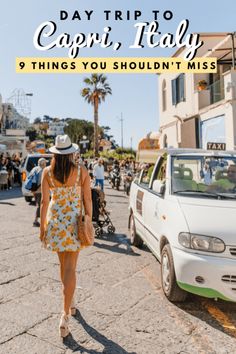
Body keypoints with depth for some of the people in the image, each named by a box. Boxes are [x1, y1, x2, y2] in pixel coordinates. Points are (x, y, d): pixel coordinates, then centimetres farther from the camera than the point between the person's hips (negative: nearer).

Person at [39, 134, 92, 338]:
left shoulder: (48, 172, -5)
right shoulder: (82, 172, -7)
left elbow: (45, 202, -4)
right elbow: (87, 200, -5)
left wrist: (42, 227, 4)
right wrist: (89, 222, 6)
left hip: (55, 221, 2)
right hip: (75, 221, -2)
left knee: (63, 264, 21)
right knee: (70, 268, 4)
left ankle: (70, 302, 41)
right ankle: (65, 315, 4)